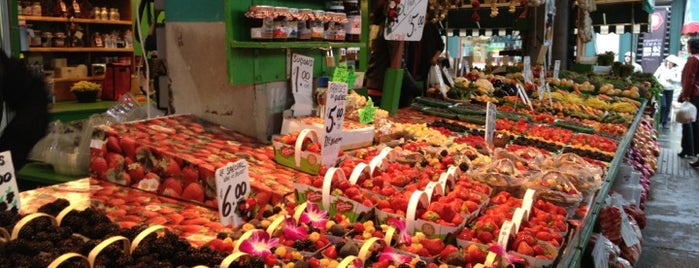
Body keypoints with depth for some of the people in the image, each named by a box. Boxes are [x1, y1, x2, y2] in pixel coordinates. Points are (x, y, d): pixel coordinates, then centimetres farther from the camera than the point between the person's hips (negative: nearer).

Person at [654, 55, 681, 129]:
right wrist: (659, 84, -13)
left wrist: (671, 79, -15)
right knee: (663, 105, -15)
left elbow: (679, 80, -4)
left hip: (670, 90, 3)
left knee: (668, 107, 6)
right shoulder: (661, 67, -1)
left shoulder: (675, 70, 3)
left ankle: (664, 122, 17)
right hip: (661, 89, -3)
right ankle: (659, 120, 2)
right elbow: (655, 76, -2)